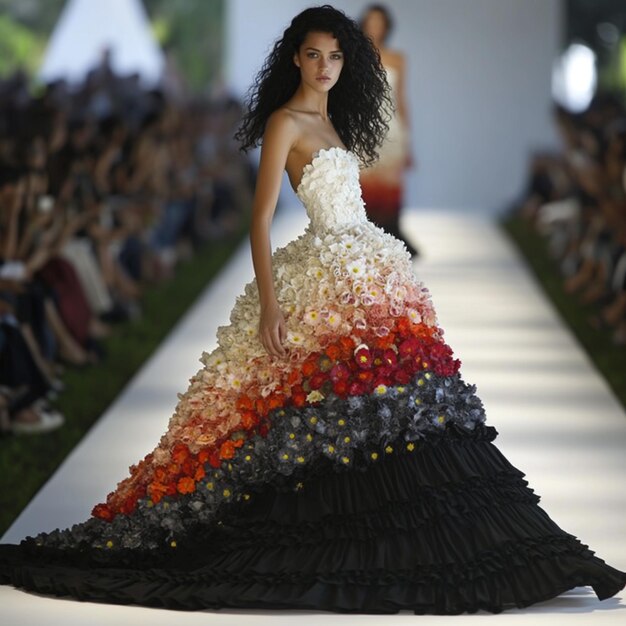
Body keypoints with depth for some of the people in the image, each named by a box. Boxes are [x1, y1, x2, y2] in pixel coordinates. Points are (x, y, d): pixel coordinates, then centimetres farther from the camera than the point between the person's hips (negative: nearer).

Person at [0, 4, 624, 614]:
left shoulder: (335, 123, 18)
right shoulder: (285, 123, -6)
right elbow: (261, 219, -11)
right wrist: (268, 305, -19)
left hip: (367, 279, 8)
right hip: (321, 281, -8)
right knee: (336, 407, -14)